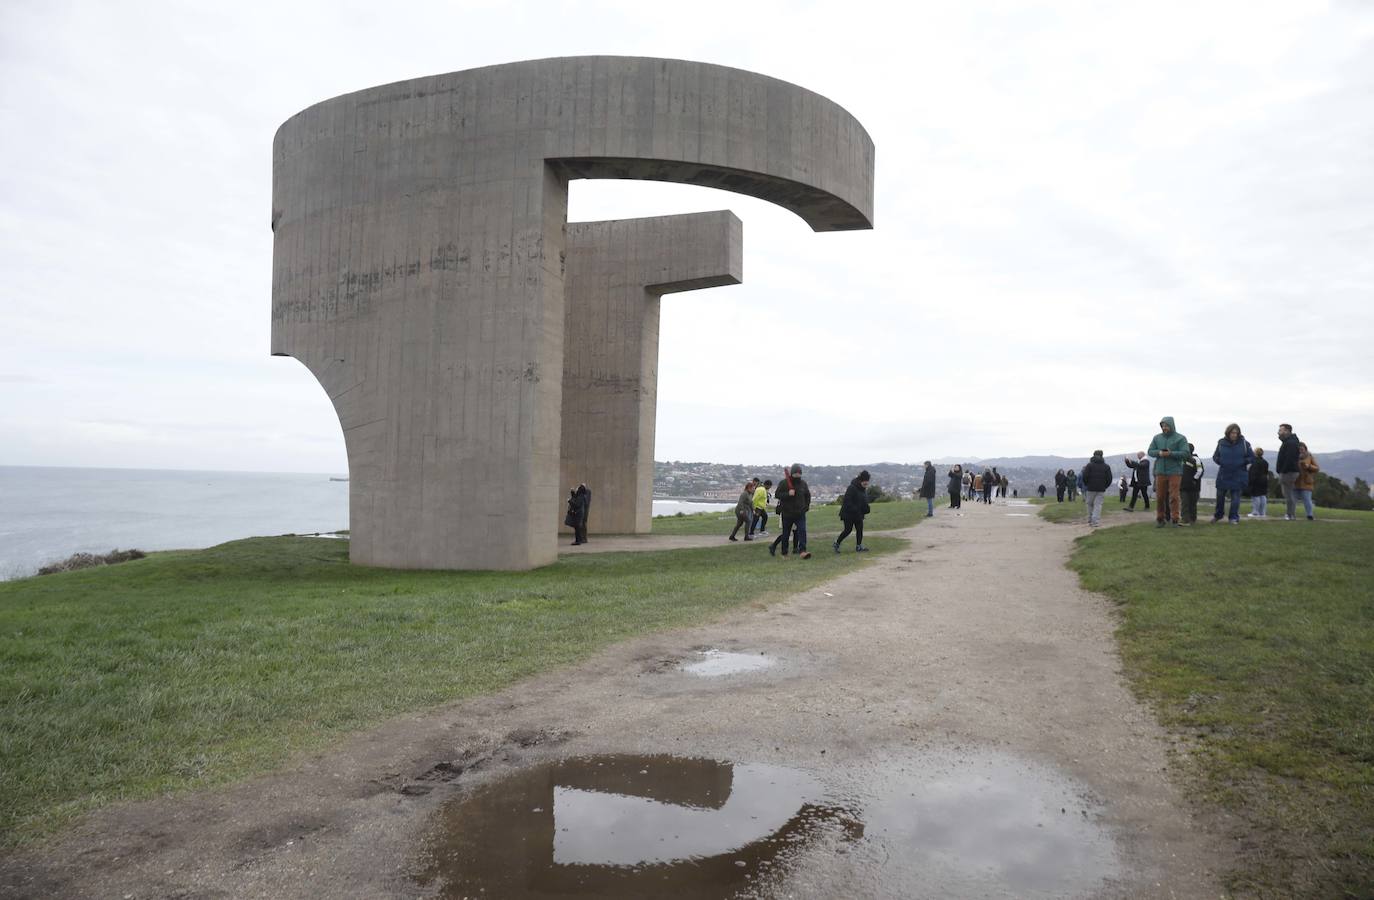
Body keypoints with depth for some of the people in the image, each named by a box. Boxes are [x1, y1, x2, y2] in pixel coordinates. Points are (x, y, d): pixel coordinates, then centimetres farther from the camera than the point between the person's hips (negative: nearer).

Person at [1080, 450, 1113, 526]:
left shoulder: (1089, 465, -1)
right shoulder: (1106, 466, 6)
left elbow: (1085, 476, -9)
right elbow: (1109, 479, 3)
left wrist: (1086, 485, 8)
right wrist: (1105, 486, 16)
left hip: (1090, 489, -1)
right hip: (1101, 489, 1)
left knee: (1090, 504, 12)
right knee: (1098, 505, 0)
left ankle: (1090, 521, 16)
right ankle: (1095, 522, -11)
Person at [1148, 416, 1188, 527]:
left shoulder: (1180, 438, 0)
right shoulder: (1157, 438, 11)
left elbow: (1185, 453, -8)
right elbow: (1150, 451, 10)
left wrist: (1171, 453, -20)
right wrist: (1159, 453, -11)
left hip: (1175, 471, -3)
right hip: (1160, 471, 3)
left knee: (1174, 497, -5)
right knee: (1160, 497, 3)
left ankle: (1175, 519, 0)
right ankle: (1160, 519, 11)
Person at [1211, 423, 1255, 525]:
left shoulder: (1244, 443, -5)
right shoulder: (1221, 443, -1)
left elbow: (1252, 457, 0)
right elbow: (1215, 456, 8)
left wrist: (1243, 462, -13)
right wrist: (1221, 462, -9)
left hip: (1238, 475, -2)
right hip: (1223, 474, 2)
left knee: (1235, 497, 0)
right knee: (1220, 495, 11)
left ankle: (1234, 517, 8)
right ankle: (1218, 515, 29)